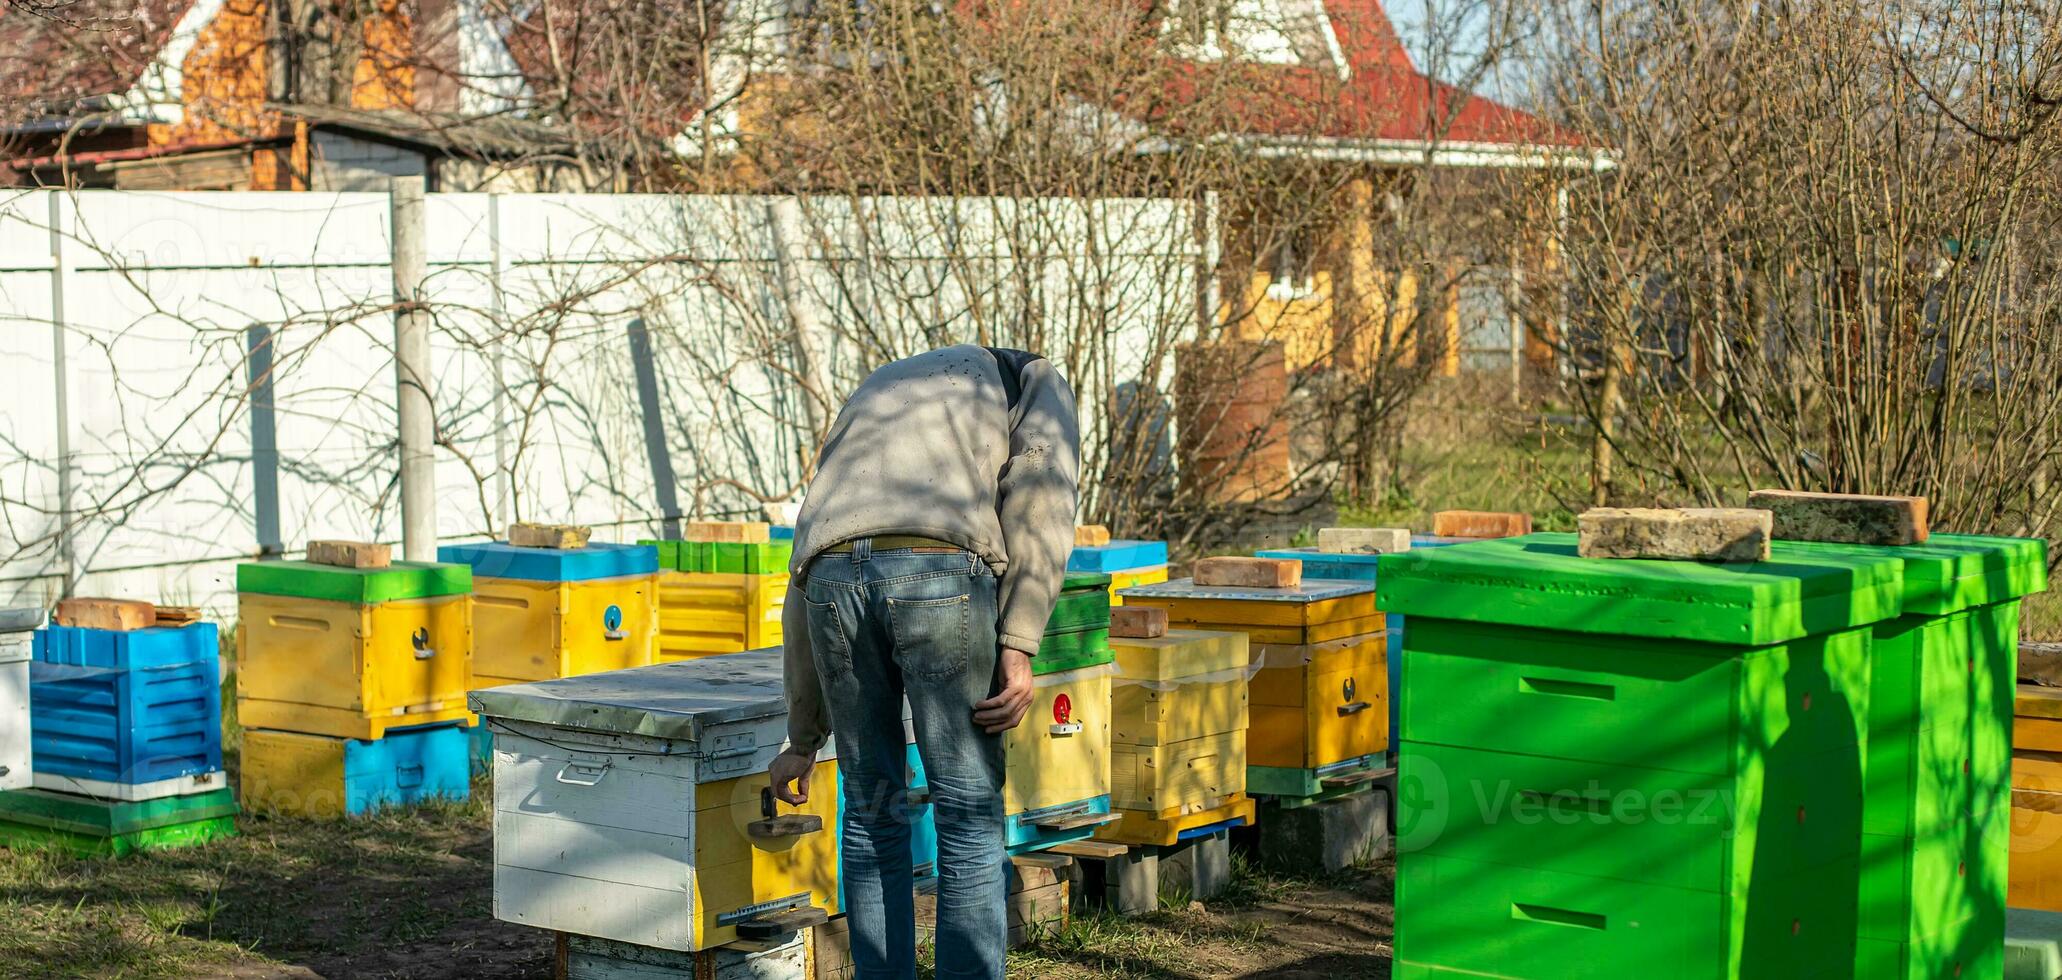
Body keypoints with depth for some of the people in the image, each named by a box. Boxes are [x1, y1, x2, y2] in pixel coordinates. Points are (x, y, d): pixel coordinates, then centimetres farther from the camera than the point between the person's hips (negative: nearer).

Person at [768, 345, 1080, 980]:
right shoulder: (1034, 381, 26)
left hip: (834, 576, 4)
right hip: (941, 572, -4)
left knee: (873, 811, 18)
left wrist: (803, 739, 42)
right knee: (969, 815, 7)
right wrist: (1018, 646, -6)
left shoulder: (872, 396, 40)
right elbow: (1038, 497, 2)